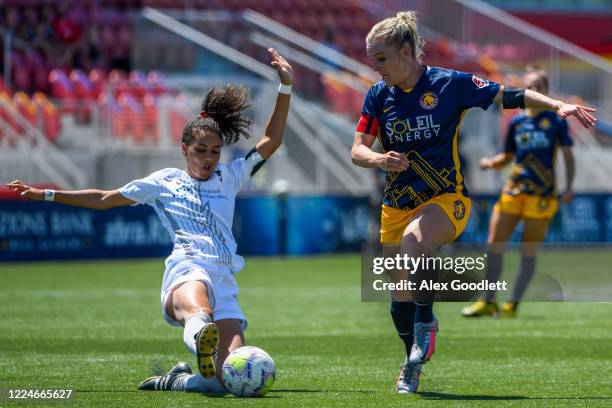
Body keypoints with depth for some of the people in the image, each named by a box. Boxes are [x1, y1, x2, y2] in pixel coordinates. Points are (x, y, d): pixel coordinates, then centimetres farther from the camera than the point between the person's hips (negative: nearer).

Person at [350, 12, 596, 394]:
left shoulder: (450, 84, -11)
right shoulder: (379, 95, -1)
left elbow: (511, 96, -3)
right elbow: (358, 150, 0)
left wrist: (558, 105, -15)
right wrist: (380, 159, -22)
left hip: (446, 198, -4)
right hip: (397, 203, 5)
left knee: (414, 239, -36)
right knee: (400, 293, 8)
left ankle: (426, 321, -16)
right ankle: (413, 365, 30)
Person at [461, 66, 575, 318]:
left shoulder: (556, 120, 1)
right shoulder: (516, 122, 10)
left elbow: (568, 156, 3)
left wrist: (568, 187, -9)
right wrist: (491, 163, -2)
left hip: (541, 194, -4)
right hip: (514, 190, 4)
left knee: (529, 253, -2)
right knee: (494, 244, -2)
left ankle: (512, 305, 5)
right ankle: (488, 302, 7)